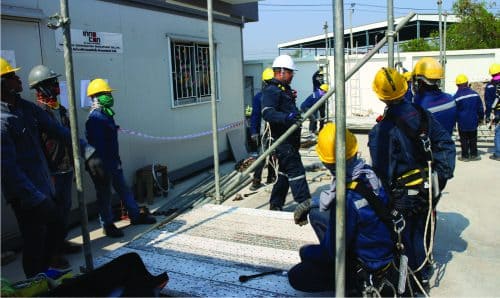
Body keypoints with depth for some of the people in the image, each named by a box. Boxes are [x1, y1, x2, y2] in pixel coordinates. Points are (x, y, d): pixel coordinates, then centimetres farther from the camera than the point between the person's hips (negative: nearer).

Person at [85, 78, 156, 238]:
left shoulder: (106, 114, 12)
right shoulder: (95, 118, -19)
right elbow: (97, 144, -24)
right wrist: (105, 166, -25)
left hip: (113, 161, 10)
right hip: (102, 164, -9)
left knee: (123, 188, 16)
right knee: (104, 194, 4)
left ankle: (136, 215, 28)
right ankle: (108, 225, 17)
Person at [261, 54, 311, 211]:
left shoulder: (285, 89, 20)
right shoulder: (271, 91, -14)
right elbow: (267, 113, -30)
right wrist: (287, 117, -41)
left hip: (290, 139, 11)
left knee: (285, 172, 15)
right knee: (296, 171, -9)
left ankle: (275, 205, 26)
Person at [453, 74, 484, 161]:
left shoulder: (456, 97, -13)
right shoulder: (475, 94, -2)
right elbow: (480, 108, 6)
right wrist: (481, 117, 19)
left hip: (462, 123, -3)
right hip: (473, 122, 3)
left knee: (464, 140, 5)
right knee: (473, 139, 15)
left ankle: (465, 156, 9)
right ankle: (473, 155, 20)